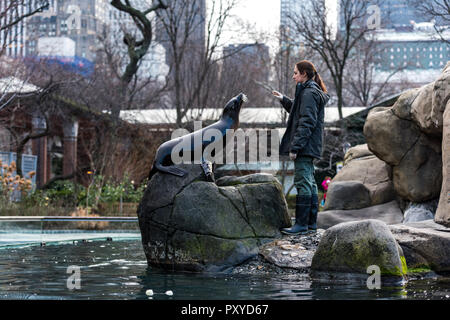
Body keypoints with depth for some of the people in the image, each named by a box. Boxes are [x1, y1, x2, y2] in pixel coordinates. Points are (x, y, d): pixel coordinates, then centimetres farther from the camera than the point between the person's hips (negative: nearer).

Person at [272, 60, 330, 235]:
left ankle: (301, 224, -7)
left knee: (303, 183, -8)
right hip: (310, 148, 11)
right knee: (309, 183, 12)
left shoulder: (309, 93, -14)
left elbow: (306, 122, -20)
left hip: (305, 147, -11)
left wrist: (295, 147, -21)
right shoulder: (313, 91, 18)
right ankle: (311, 223, 18)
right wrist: (284, 100, 25)